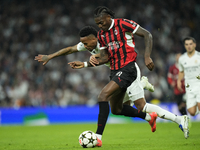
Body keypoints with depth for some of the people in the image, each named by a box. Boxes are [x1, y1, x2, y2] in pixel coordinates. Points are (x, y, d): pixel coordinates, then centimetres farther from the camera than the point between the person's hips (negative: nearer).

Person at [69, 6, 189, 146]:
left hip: (128, 68, -9)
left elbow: (147, 35, -10)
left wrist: (147, 57, -20)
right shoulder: (101, 34, 13)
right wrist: (84, 64, 5)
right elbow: (104, 58, 15)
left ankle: (98, 137, -20)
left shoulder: (122, 24, -9)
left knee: (103, 96, -22)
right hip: (115, 71, 9)